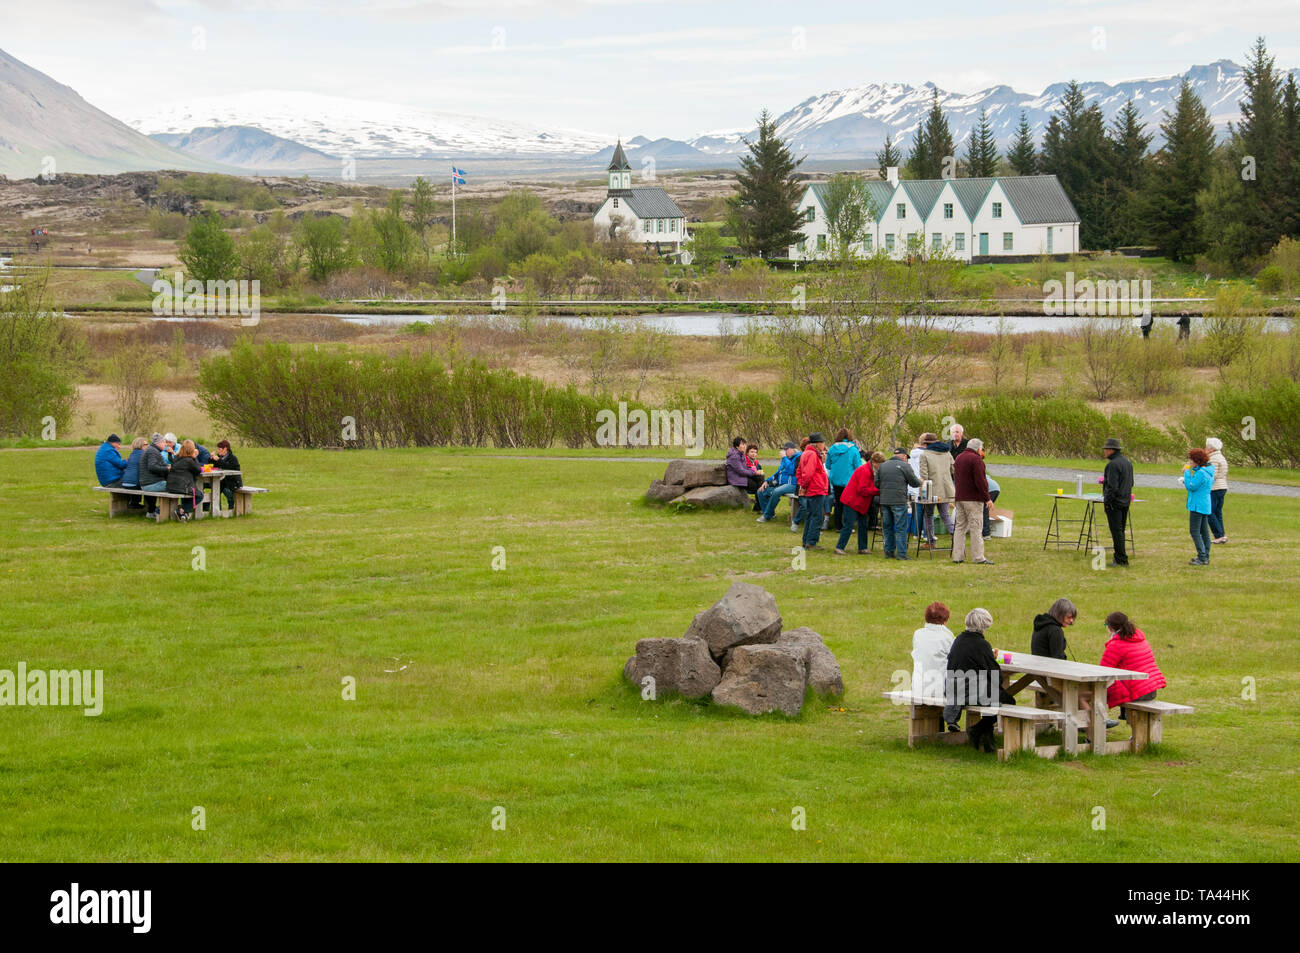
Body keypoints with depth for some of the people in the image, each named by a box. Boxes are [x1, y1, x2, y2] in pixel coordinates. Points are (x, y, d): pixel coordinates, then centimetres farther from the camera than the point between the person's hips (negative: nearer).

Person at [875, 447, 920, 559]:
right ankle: (901, 553, -4)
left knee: (887, 527, 13)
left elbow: (876, 483, 11)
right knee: (901, 528, -1)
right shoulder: (905, 466, -3)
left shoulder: (882, 466, 12)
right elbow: (914, 482, -1)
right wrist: (921, 482, 20)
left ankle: (889, 552, 14)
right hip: (899, 501, -5)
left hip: (884, 500, 5)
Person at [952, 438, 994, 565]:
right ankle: (978, 557, -7)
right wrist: (987, 498, -13)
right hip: (973, 499, -8)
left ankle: (957, 556, 8)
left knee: (960, 526, 9)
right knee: (975, 527, -6)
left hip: (959, 497, 8)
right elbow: (980, 481, -17)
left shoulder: (959, 458, 16)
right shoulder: (975, 459, -12)